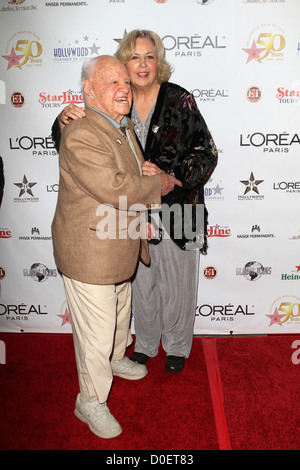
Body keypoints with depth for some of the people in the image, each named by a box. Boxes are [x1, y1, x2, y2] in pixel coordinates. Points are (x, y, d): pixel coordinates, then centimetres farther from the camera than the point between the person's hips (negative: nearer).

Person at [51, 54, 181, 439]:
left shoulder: (124, 127, 9)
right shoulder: (79, 136, -24)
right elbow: (115, 190, -31)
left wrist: (141, 217, 10)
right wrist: (159, 186, -16)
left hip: (120, 247, 10)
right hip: (88, 253, -9)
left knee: (120, 311, 29)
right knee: (96, 331, 4)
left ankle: (115, 359, 56)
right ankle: (90, 401, 28)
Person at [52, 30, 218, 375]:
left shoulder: (179, 100, -11)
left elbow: (207, 154, -11)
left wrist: (167, 175, -25)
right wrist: (64, 122, -18)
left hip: (175, 208, -2)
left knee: (176, 282, 13)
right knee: (141, 282, 18)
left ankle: (177, 347, 40)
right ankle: (145, 343, 44)